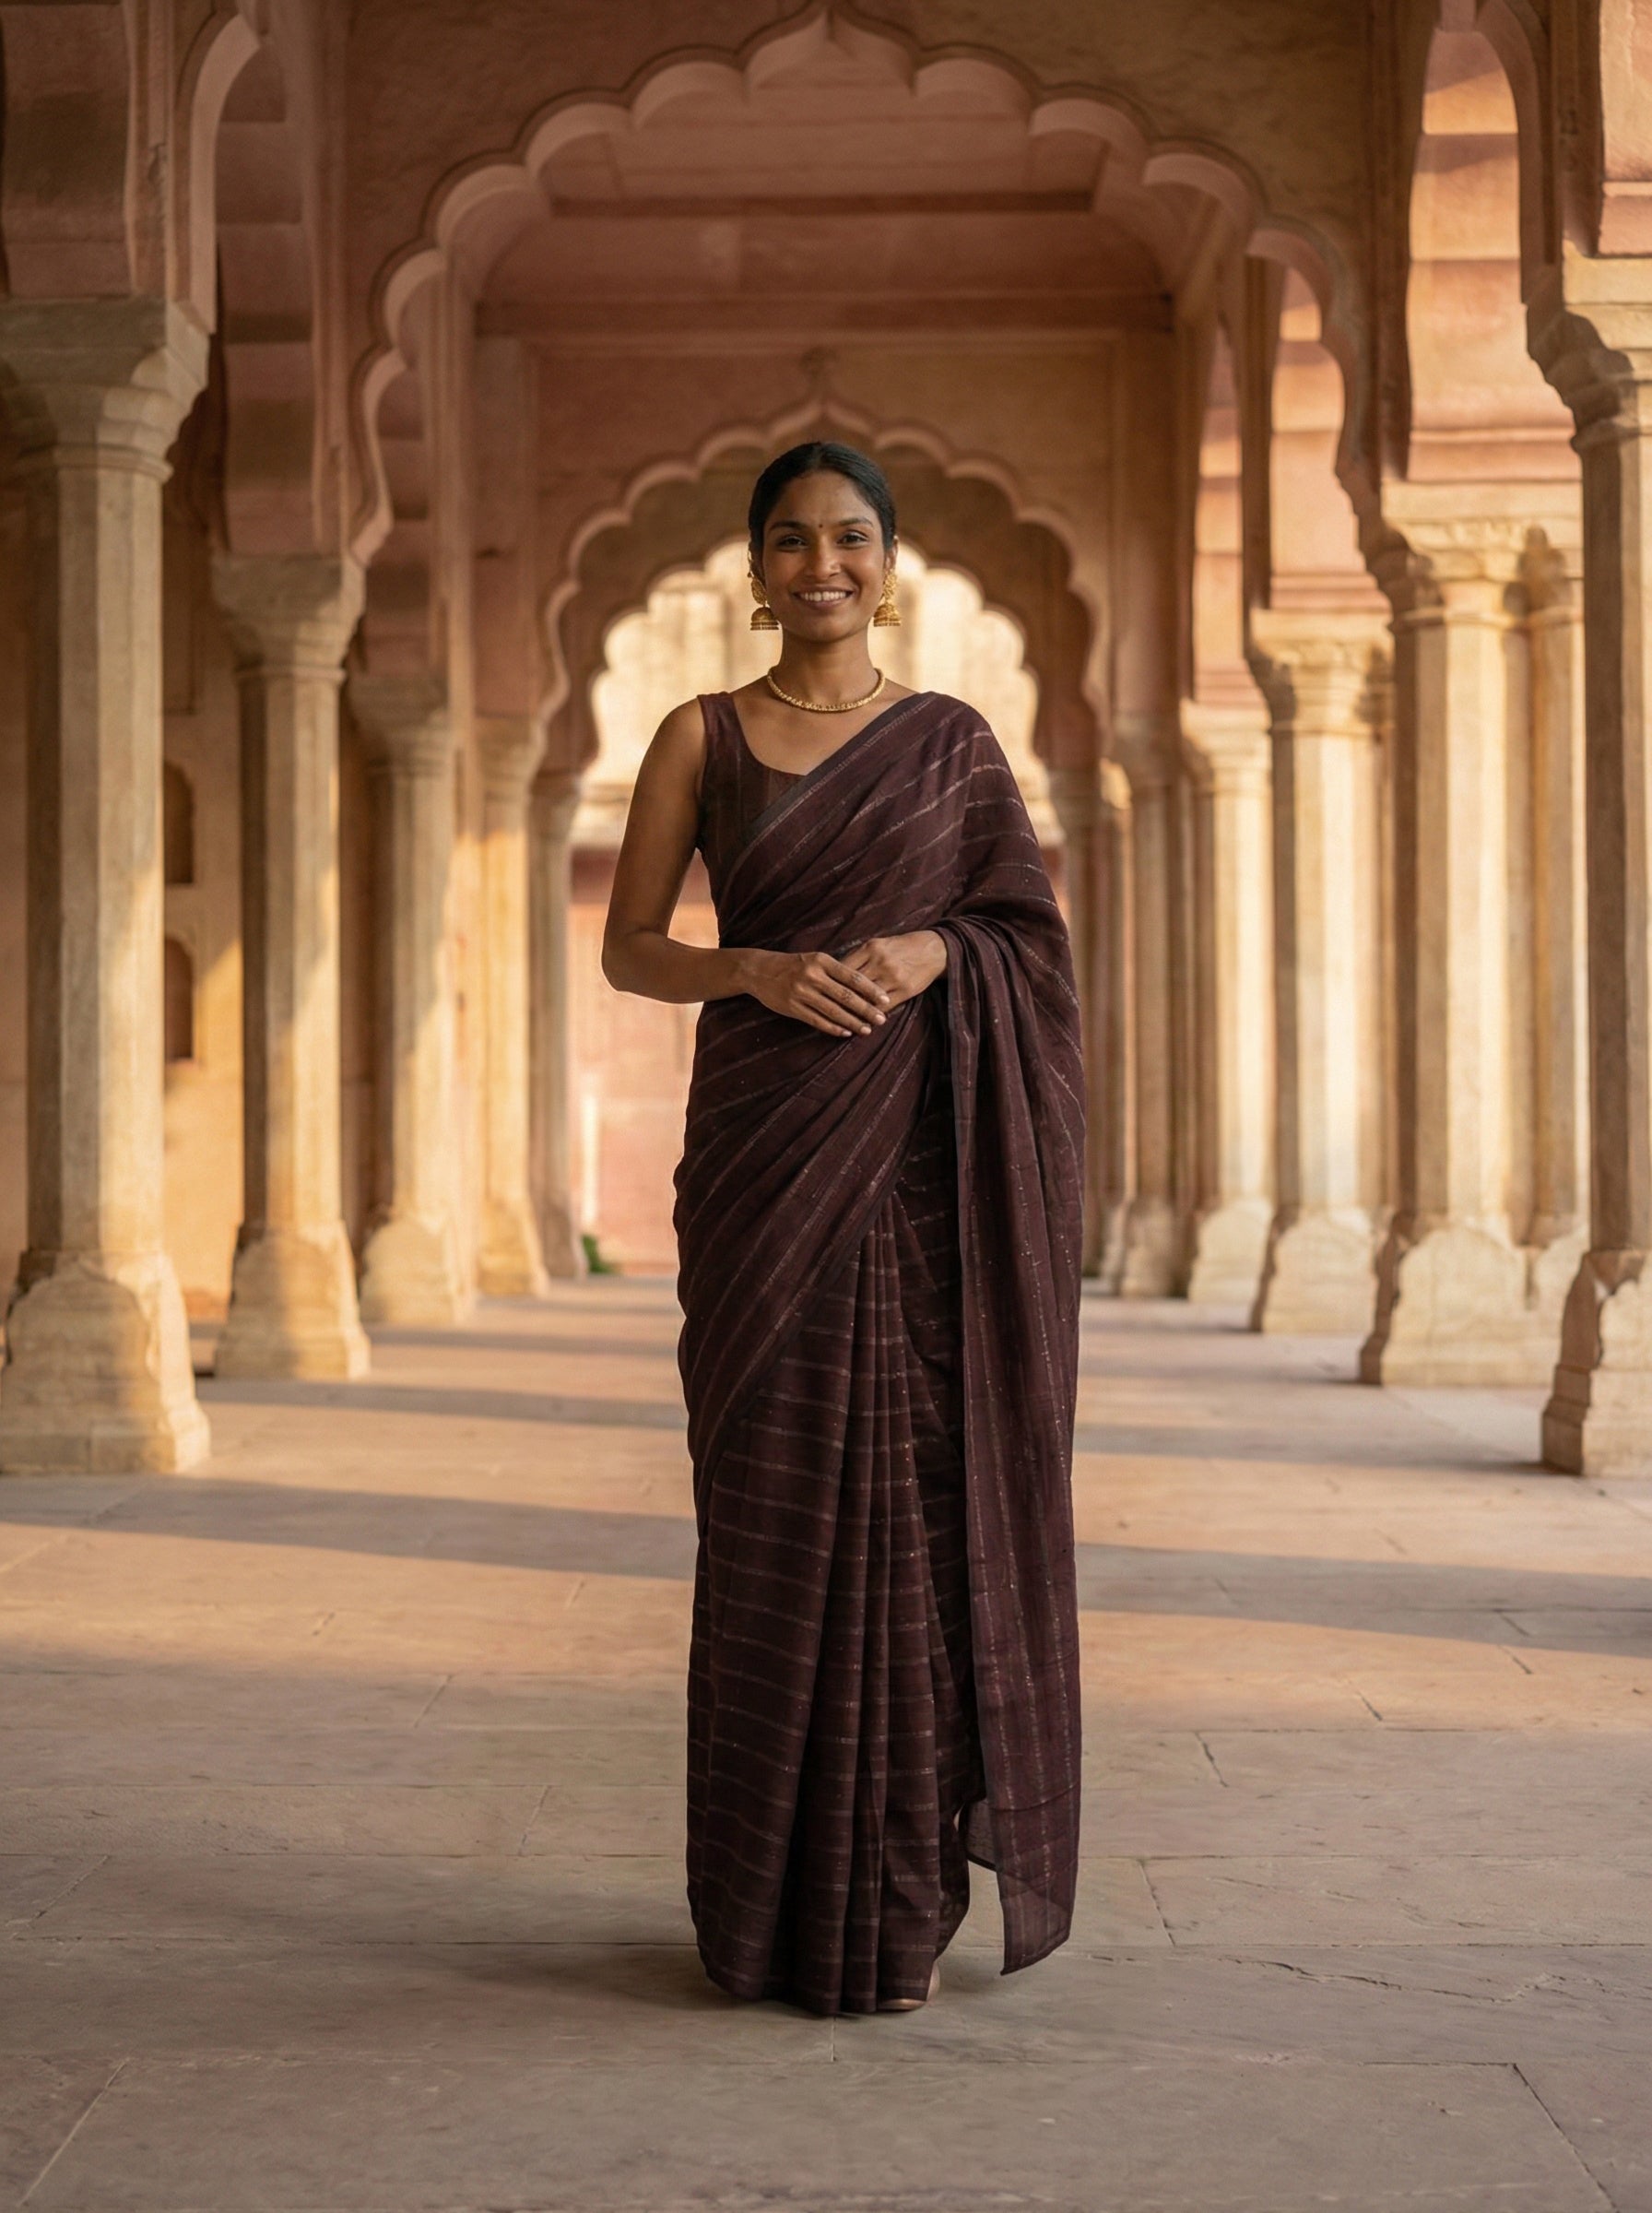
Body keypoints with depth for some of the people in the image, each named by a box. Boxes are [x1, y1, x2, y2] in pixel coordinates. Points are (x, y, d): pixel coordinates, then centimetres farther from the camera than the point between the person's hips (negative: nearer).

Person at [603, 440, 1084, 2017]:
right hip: (763, 1154, 0)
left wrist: (932, 952, -12)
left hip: (923, 1156, 0)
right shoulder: (702, 736, 8)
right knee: (773, 1512, 0)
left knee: (918, 1501, -2)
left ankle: (903, 1897, 8)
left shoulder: (955, 741, 10)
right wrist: (763, 972, -14)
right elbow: (627, 946, 5)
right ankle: (773, 1904, 9)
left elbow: (1028, 931, 9)